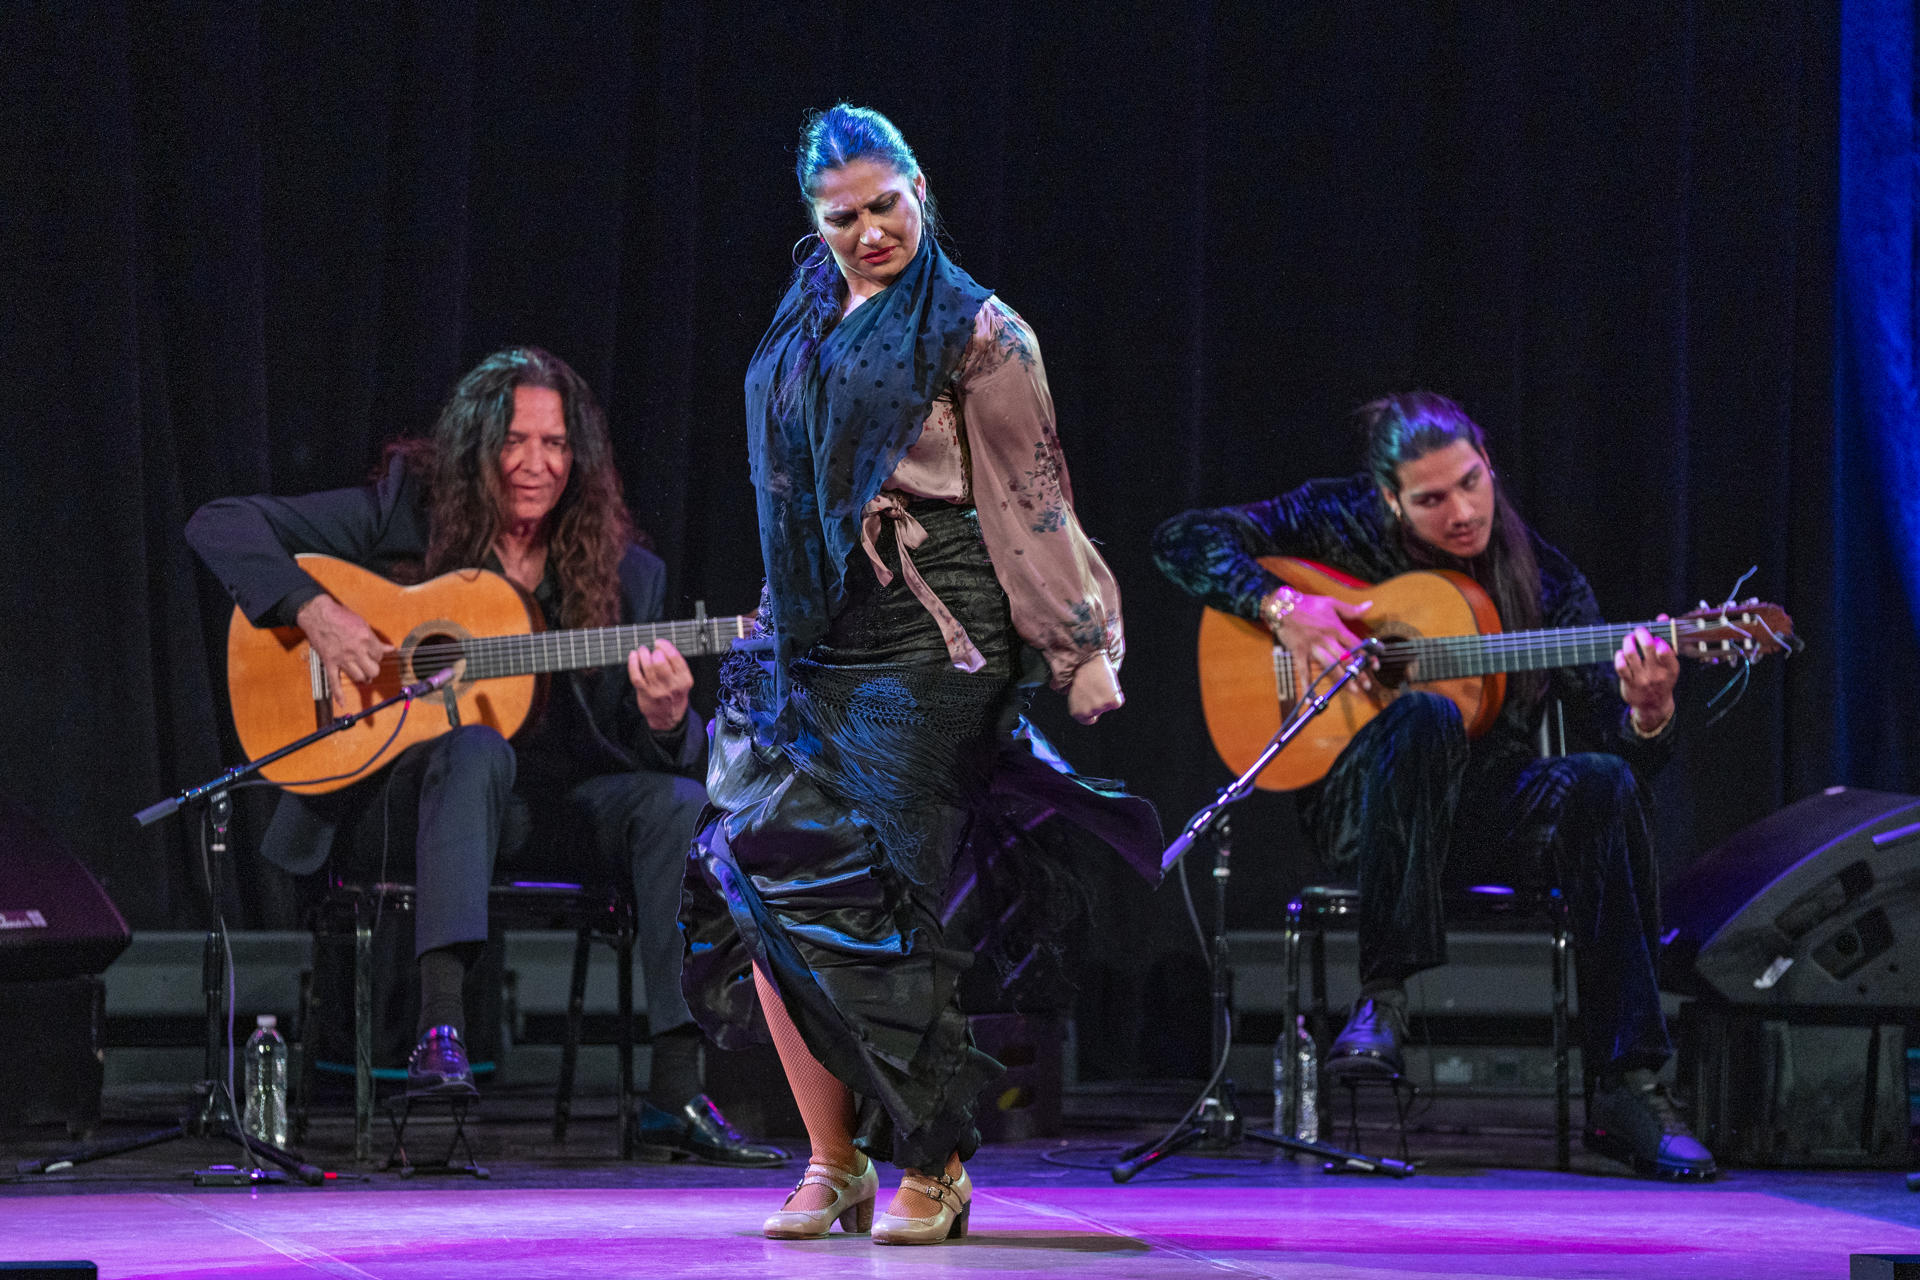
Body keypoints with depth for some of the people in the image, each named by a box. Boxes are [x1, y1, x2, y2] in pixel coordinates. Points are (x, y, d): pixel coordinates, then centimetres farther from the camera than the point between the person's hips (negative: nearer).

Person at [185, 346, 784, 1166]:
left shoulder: (625, 575, 4)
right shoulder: (404, 515, -2)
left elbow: (679, 757, 2)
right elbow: (219, 526, -4)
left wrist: (666, 722, -23)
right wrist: (311, 611, -19)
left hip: (543, 810, 3)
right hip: (398, 801, -3)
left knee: (680, 804, -25)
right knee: (479, 749, -37)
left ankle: (675, 1095, -27)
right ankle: (439, 1025, -45)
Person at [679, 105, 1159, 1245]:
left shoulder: (975, 332, -2)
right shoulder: (802, 331, 16)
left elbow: (1035, 501, -2)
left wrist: (1085, 646, -4)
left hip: (928, 644, -6)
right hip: (814, 641, 6)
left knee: (877, 891, -10)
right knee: (760, 873, -7)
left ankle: (933, 1165, 4)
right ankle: (835, 1158, 2)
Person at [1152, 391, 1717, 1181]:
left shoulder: (1545, 583, 3)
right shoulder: (1340, 522, 2)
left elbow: (1624, 749, -2)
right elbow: (1183, 540, -1)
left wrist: (1648, 713, -26)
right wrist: (1282, 608, -16)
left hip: (1485, 816, 2)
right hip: (1358, 803, -2)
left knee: (1601, 785, -31)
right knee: (1425, 718, -37)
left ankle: (1624, 1091, -31)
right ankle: (1382, 996, -32)